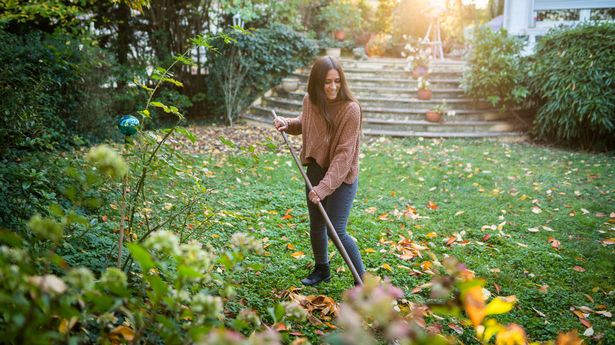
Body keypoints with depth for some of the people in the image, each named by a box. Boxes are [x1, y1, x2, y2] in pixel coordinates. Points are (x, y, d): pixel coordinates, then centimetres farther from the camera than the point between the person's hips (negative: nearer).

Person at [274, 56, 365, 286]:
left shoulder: (350, 109, -22)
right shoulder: (310, 101, -3)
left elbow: (344, 154, -25)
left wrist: (324, 187, -29)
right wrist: (288, 124, -1)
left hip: (342, 176, -6)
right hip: (316, 170, 6)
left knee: (337, 231, -9)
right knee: (316, 226, 17)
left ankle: (362, 279, 10)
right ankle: (322, 269, 41)